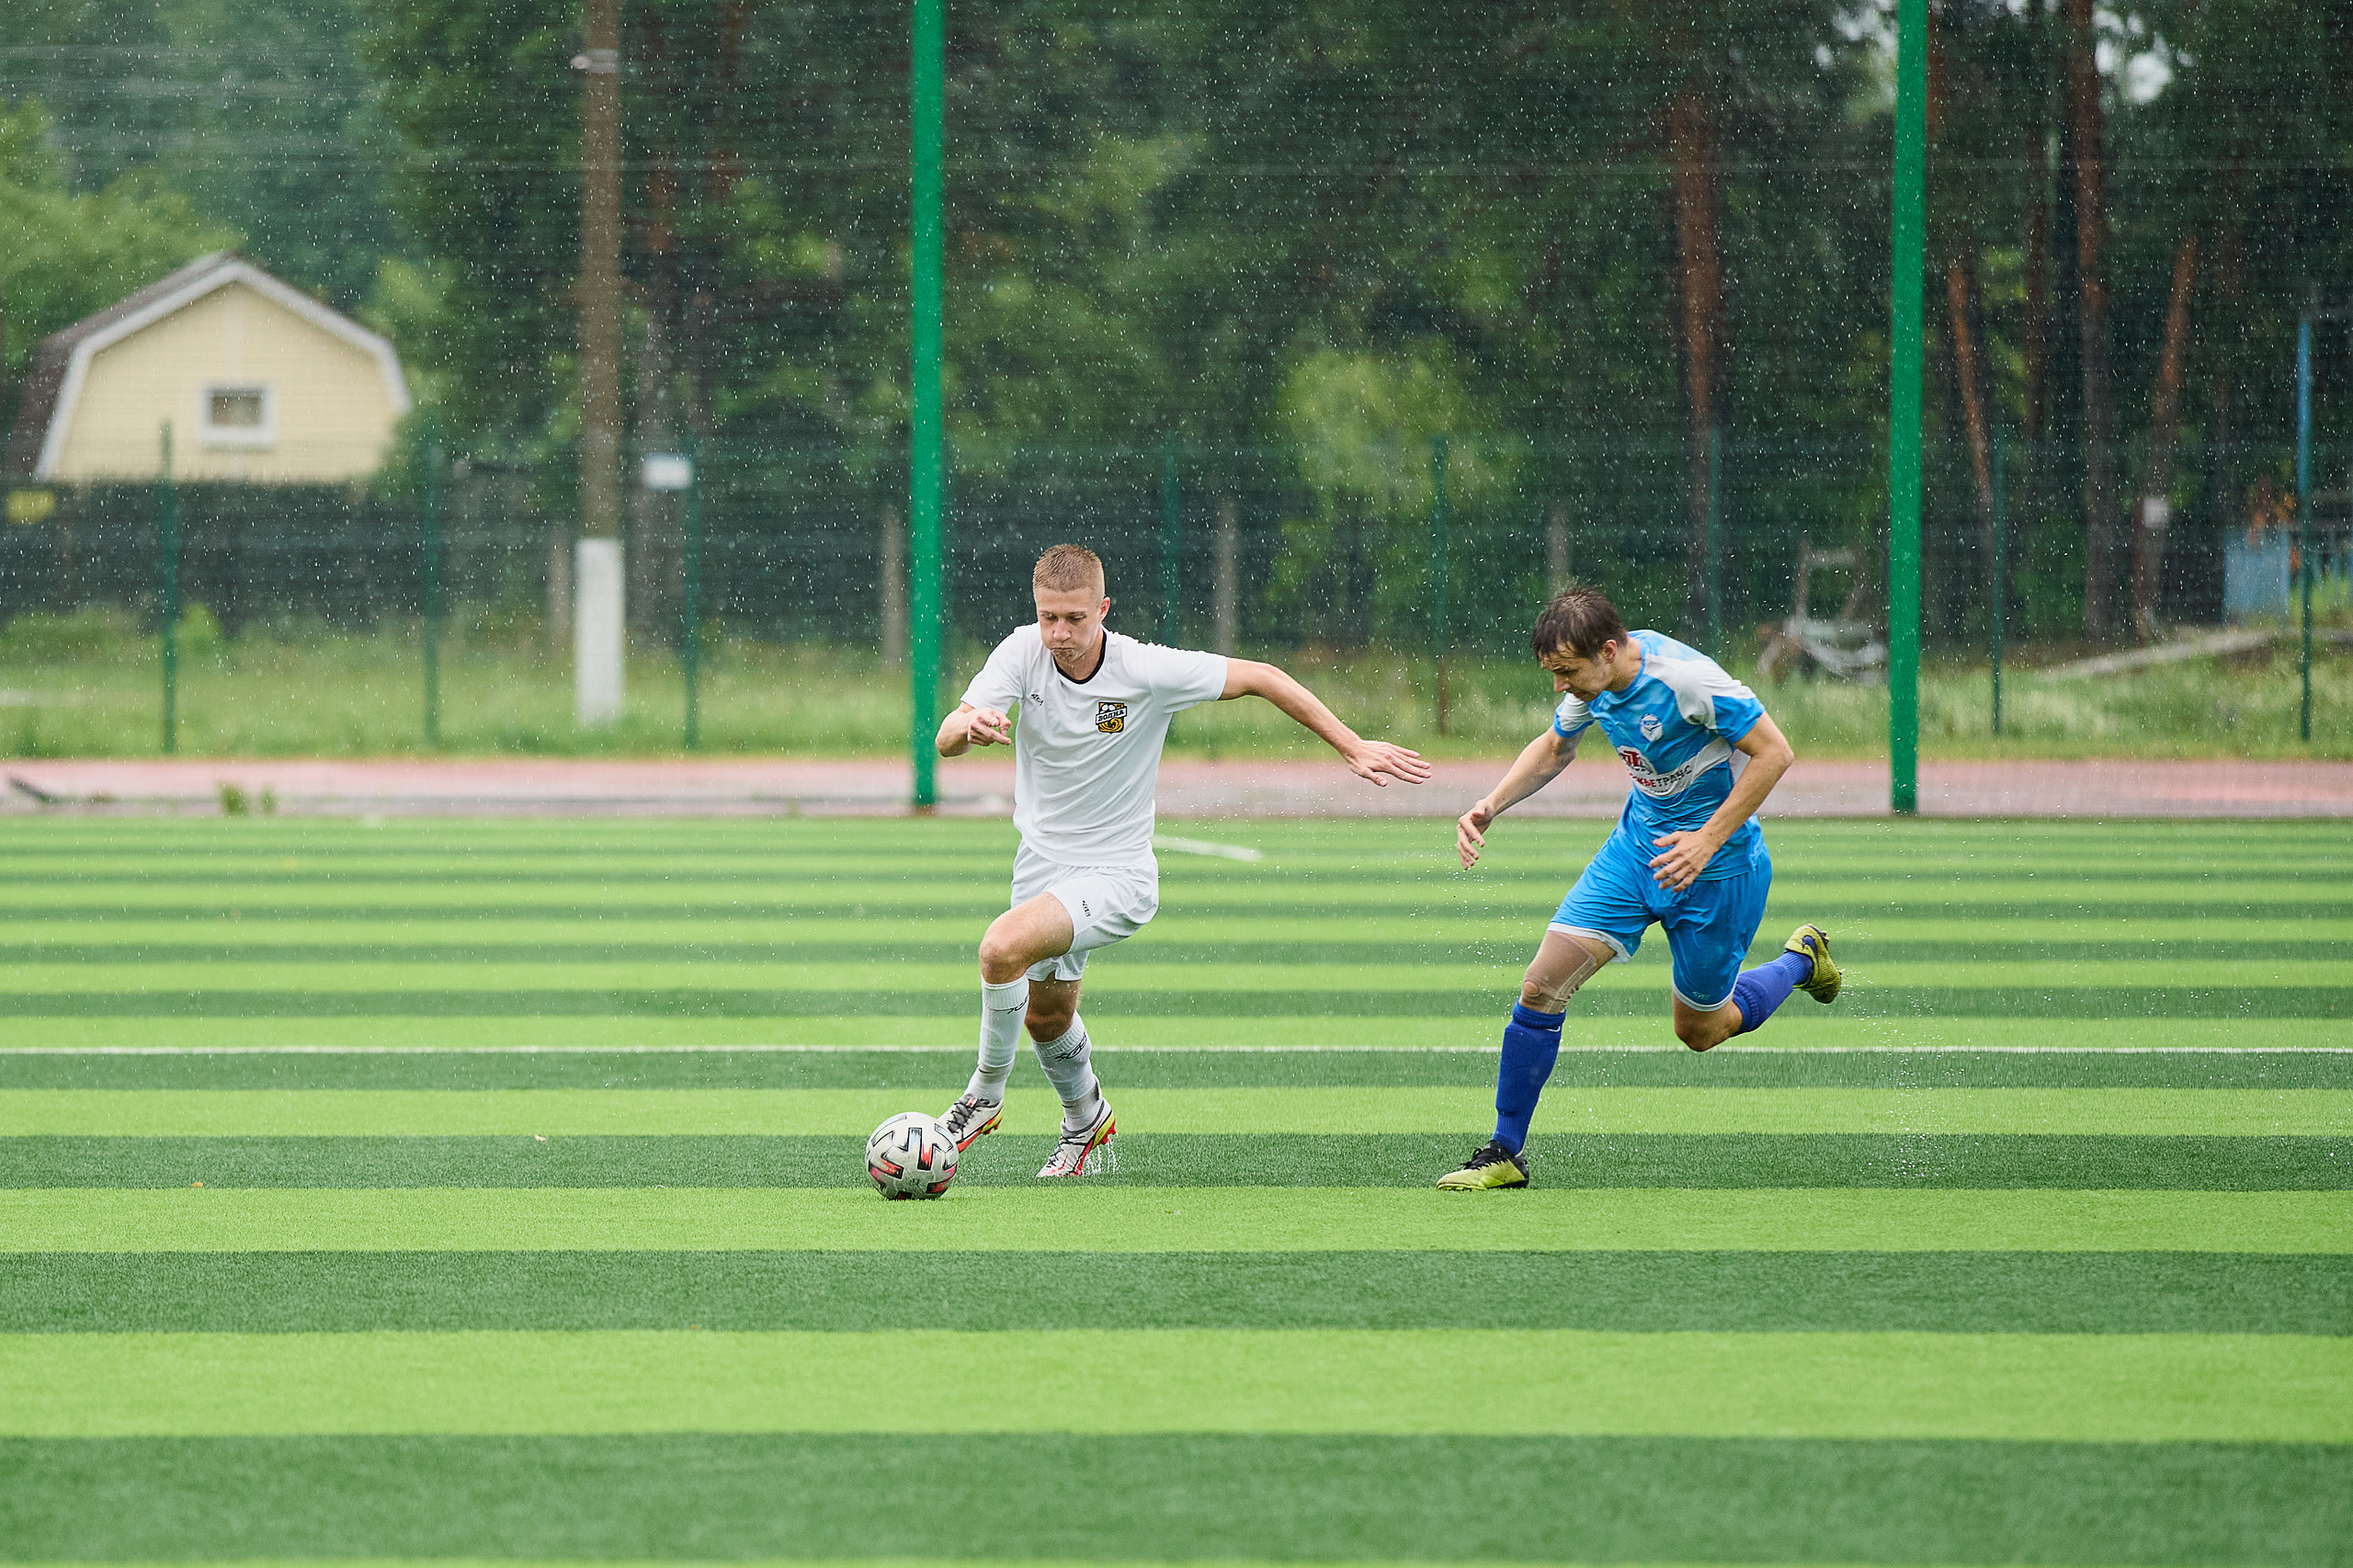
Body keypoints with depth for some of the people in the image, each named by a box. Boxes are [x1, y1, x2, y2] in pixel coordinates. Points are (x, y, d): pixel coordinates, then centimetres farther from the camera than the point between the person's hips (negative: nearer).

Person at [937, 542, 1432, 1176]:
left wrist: (1354, 748, -11)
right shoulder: (1023, 653, -14)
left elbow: (1260, 679, -11)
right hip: (1041, 858, 5)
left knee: (1003, 948, -28)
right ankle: (1086, 1120, 51)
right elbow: (946, 741, -22)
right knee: (1045, 1016, 20)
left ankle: (985, 1095, -6)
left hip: (1115, 874, -5)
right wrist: (972, 725, -47)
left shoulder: (1147, 670, -22)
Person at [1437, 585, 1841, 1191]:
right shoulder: (1593, 679, -7)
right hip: (1638, 844, 6)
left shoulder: (1686, 677, -29)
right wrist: (1489, 809, 0)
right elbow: (1554, 748, 14)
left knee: (1699, 1030, 11)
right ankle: (1505, 1154, 2)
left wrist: (1708, 840, -28)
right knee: (1541, 987, -8)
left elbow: (1774, 753, -24)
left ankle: (1802, 959, 39)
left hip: (1715, 867, -6)